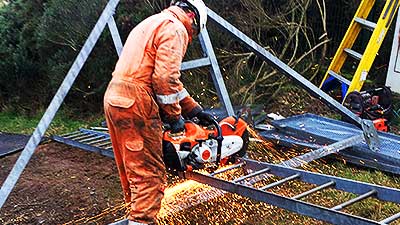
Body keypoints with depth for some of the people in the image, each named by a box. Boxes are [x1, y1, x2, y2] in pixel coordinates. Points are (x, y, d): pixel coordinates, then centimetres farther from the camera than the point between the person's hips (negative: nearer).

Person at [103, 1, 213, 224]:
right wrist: (174, 115, -5)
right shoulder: (174, 28, -6)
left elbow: (167, 78, 26)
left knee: (132, 170, 18)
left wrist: (193, 108, 25)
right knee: (150, 174, -5)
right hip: (135, 103, -10)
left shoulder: (153, 24, 25)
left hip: (114, 98, 10)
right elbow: (166, 78, -17)